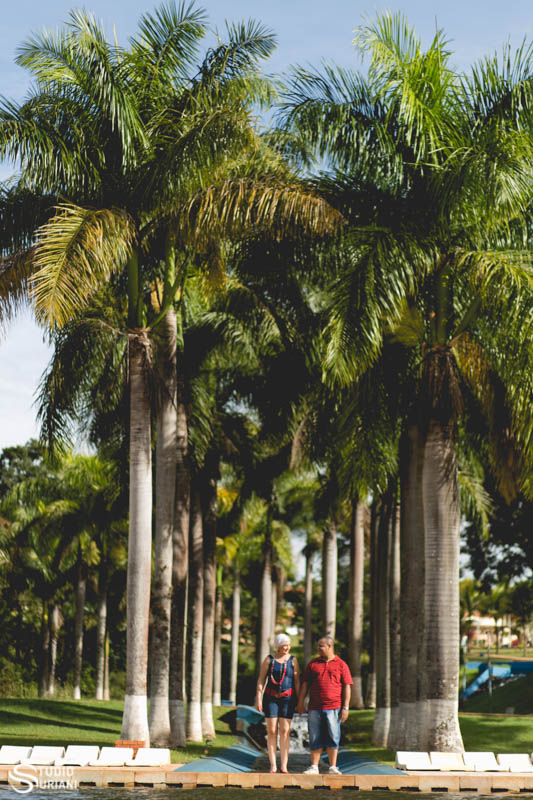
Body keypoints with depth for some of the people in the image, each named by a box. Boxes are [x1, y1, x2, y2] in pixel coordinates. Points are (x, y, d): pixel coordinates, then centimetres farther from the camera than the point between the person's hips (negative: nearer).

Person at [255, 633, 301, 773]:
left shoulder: (293, 660, 4)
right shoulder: (269, 660, 3)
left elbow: (297, 681, 3)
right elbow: (261, 680, 3)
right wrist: (258, 698, -5)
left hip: (287, 698, 0)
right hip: (270, 697, 0)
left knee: (285, 731, -5)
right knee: (272, 731, -2)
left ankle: (284, 766, -1)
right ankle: (273, 766, 2)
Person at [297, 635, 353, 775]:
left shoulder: (341, 665, 5)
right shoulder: (312, 664, 11)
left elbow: (347, 687, 2)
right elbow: (305, 684, 11)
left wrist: (345, 707, -5)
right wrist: (300, 703, 4)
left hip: (333, 708, -2)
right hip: (315, 708, 2)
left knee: (332, 738, -1)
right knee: (315, 739, 4)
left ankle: (333, 767, 7)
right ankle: (314, 767, 9)